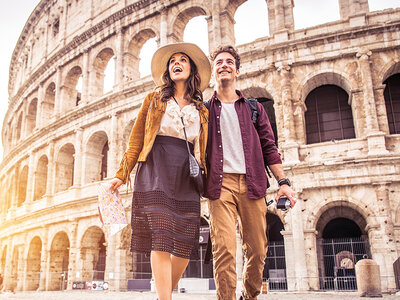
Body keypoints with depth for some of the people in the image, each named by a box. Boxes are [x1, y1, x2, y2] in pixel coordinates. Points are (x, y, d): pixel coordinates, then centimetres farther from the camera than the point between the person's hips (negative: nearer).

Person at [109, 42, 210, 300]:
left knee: (185, 245, -2)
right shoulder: (155, 100, 15)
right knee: (161, 240, -14)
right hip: (156, 174, -2)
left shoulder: (202, 112, 17)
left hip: (186, 180, 2)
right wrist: (122, 175, 4)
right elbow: (136, 140, 11)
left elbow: (203, 152, 16)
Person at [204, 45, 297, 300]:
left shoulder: (254, 108, 18)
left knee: (257, 250, 3)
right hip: (221, 183, -2)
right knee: (224, 248, -15)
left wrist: (283, 182, 2)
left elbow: (269, 148, 13)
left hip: (252, 183, 2)